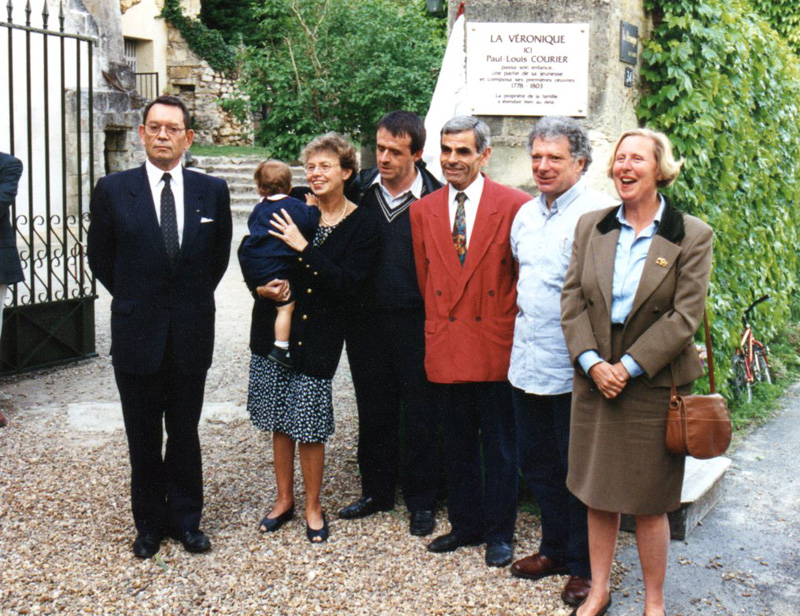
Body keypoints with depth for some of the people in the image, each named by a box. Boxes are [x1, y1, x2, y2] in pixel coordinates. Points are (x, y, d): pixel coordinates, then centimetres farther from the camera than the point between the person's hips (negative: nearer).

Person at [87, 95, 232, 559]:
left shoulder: (212, 191, 0)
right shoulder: (113, 190, -4)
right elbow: (101, 259, 6)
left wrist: (194, 299, 8)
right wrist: (134, 299, 7)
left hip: (192, 333, 1)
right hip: (137, 333, -1)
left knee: (185, 434, 11)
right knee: (143, 437, 10)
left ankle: (186, 519, 26)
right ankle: (150, 523, 25)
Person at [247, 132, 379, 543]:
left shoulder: (361, 227, -5)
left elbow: (348, 285, -15)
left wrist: (304, 248, -20)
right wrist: (262, 285, -8)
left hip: (318, 335, -3)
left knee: (309, 427, -3)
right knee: (279, 421, 11)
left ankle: (313, 508, 16)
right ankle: (284, 500, 28)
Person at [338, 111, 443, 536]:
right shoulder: (359, 190, 3)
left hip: (415, 324, -3)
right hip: (367, 321, 4)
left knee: (420, 415, 6)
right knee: (373, 410, 14)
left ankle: (421, 501, 20)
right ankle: (376, 492, 30)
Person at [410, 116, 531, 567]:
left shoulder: (514, 205, -5)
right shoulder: (423, 211, 8)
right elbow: (425, 277, 13)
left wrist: (511, 322, -1)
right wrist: (438, 324, 9)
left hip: (496, 344, -4)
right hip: (447, 346, 4)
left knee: (500, 444, 6)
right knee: (458, 444, 14)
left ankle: (499, 533, 20)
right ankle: (466, 524, 29)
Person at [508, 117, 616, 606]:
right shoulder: (526, 214, 12)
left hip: (575, 365, -7)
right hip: (528, 359, 7)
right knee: (536, 460, 17)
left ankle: (584, 567, 21)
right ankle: (555, 548, 35)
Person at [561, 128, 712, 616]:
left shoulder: (691, 236, -5)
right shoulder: (591, 227, 6)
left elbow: (685, 315, -10)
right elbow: (573, 300, 3)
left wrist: (627, 367, -15)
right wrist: (592, 362, -10)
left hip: (654, 386, -3)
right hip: (595, 381, 4)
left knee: (649, 503, 5)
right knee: (598, 496, 12)